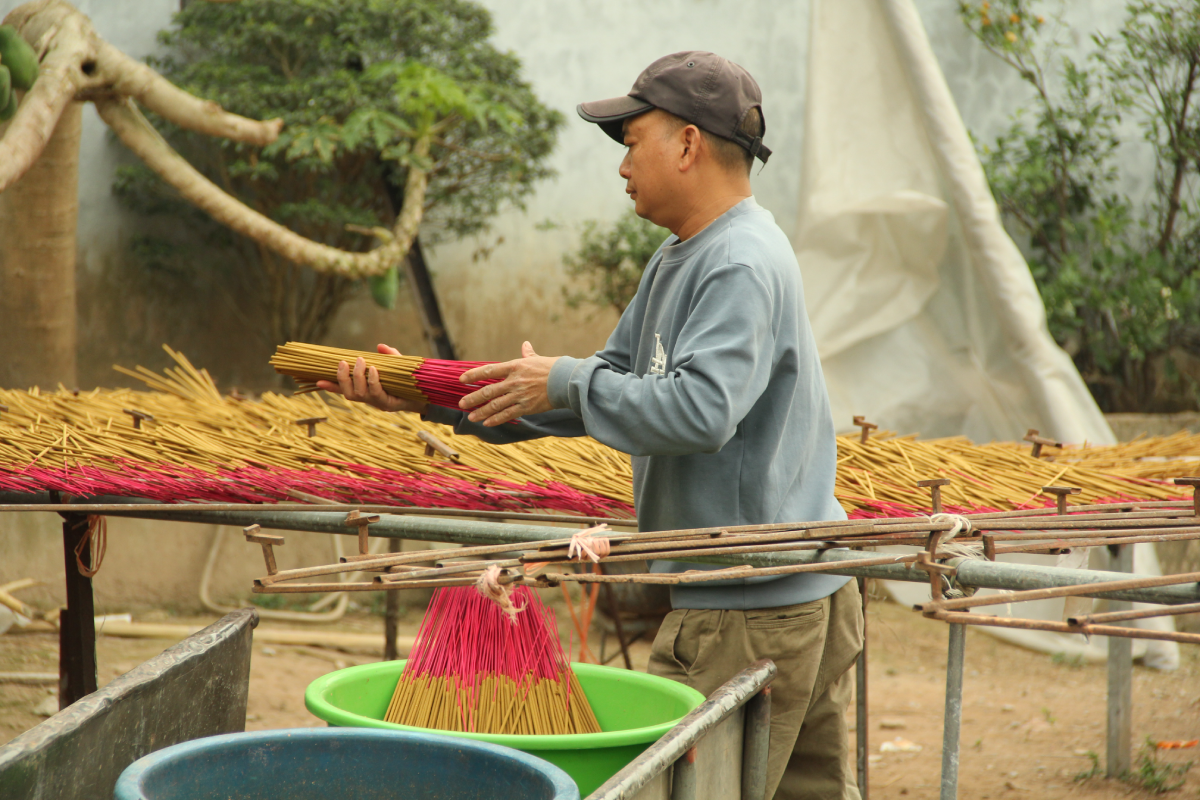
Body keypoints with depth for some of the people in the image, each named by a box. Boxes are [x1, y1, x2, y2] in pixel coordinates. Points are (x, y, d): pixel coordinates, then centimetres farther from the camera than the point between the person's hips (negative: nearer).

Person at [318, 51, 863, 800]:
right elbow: (609, 384, 18)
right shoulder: (679, 261, 16)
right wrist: (430, 396, 11)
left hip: (752, 610, -10)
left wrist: (567, 382, -16)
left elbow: (698, 409, -30)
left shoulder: (742, 265, -18)